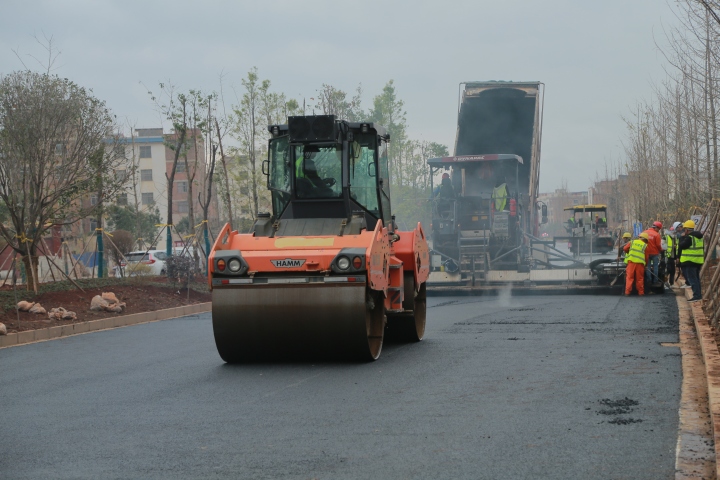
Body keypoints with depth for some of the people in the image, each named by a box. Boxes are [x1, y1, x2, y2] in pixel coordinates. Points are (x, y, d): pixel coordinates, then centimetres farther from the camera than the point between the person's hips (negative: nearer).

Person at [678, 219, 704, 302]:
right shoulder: (699, 237, 13)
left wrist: (682, 237, -3)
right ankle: (699, 294, 21)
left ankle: (696, 295, -11)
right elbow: (702, 248, 19)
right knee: (696, 278, 18)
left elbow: (681, 245, -14)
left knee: (692, 279, -7)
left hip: (690, 261, -9)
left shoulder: (689, 237, -17)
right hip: (698, 261, 9)